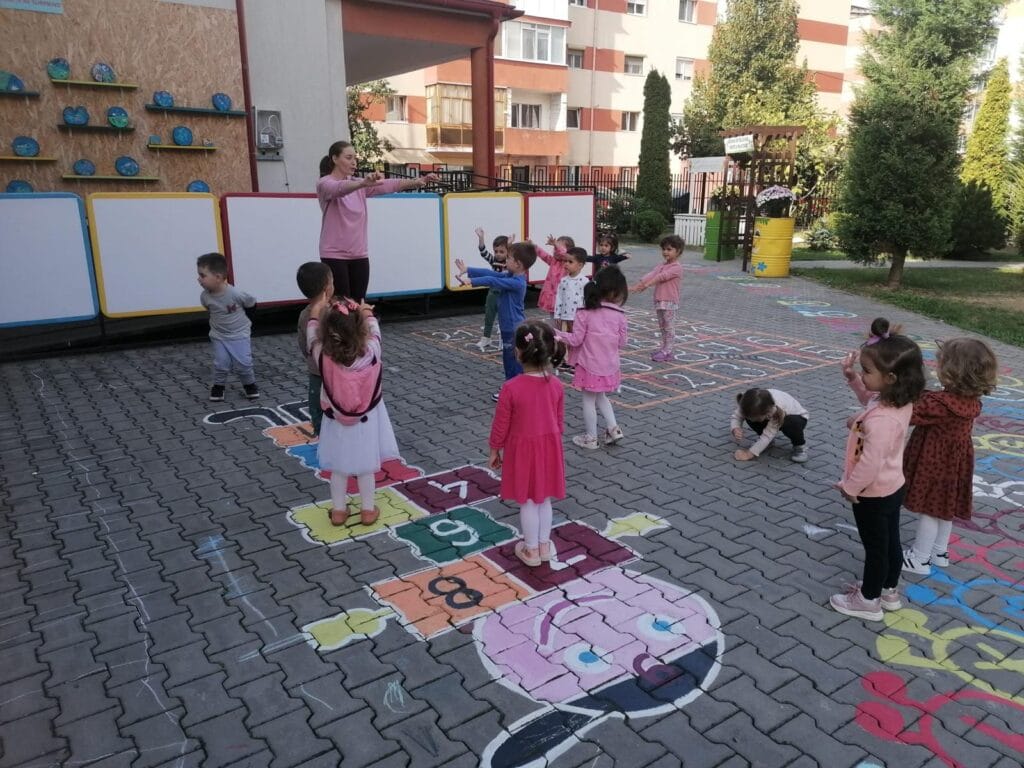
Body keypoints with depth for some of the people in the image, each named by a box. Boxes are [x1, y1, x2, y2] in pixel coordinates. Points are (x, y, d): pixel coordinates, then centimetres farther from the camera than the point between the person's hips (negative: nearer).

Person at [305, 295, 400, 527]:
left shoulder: (323, 356, -24)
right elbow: (373, 328, -3)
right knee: (366, 467, 16)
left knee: (338, 468, 18)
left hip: (337, 423, 0)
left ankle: (338, 511, 32)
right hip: (366, 421, 0)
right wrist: (366, 311, 17)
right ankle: (368, 510, 30)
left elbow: (312, 333, -3)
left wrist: (318, 307, 12)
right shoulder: (371, 352, -25)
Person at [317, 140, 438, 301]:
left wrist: (417, 181, -17)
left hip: (359, 255, 6)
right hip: (334, 255, -6)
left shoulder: (359, 185, 11)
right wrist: (363, 182, -50)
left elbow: (387, 185, -2)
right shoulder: (325, 184, -7)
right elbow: (340, 188, -30)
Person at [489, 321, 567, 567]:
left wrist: (494, 451, 3)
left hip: (522, 449, -4)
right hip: (549, 447, 4)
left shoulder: (511, 388, -22)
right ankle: (544, 545, 34)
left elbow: (501, 425, -12)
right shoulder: (556, 385, -9)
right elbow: (559, 421, 3)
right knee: (544, 499, 20)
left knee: (527, 502, 12)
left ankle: (531, 550, 26)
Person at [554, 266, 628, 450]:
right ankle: (613, 428, 20)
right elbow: (622, 342, 0)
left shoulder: (585, 313, -15)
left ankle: (590, 438, 19)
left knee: (589, 400, 10)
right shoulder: (619, 315, -7)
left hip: (590, 365, -3)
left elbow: (576, 340, -11)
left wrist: (559, 334, 5)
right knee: (601, 397, 26)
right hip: (610, 366, 4)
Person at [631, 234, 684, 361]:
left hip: (670, 302, -8)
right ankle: (663, 348, 22)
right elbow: (650, 275, -1)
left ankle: (667, 351, 4)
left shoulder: (677, 267, -11)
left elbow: (662, 276, -23)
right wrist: (637, 285, -16)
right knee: (662, 326, 14)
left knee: (669, 327, -1)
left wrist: (647, 285, -34)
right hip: (659, 300, 8)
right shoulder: (661, 266, 14)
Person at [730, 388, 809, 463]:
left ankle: (799, 445, -8)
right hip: (772, 417, 4)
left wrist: (750, 453, -38)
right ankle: (762, 439, 5)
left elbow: (768, 434, -38)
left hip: (798, 417, -4)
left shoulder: (779, 408, -42)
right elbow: (736, 416, -22)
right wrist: (736, 429, -44)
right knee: (750, 417, -24)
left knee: (791, 423, -40)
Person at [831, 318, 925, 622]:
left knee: (875, 548, 11)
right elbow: (871, 398, 14)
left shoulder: (881, 421, -37)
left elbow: (870, 464, -32)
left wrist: (849, 487, -16)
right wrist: (852, 378, -1)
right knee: (890, 542, 24)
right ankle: (889, 592, 44)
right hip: (892, 488, 9)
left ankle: (868, 601, 32)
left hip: (873, 494, -9)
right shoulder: (899, 400, -9)